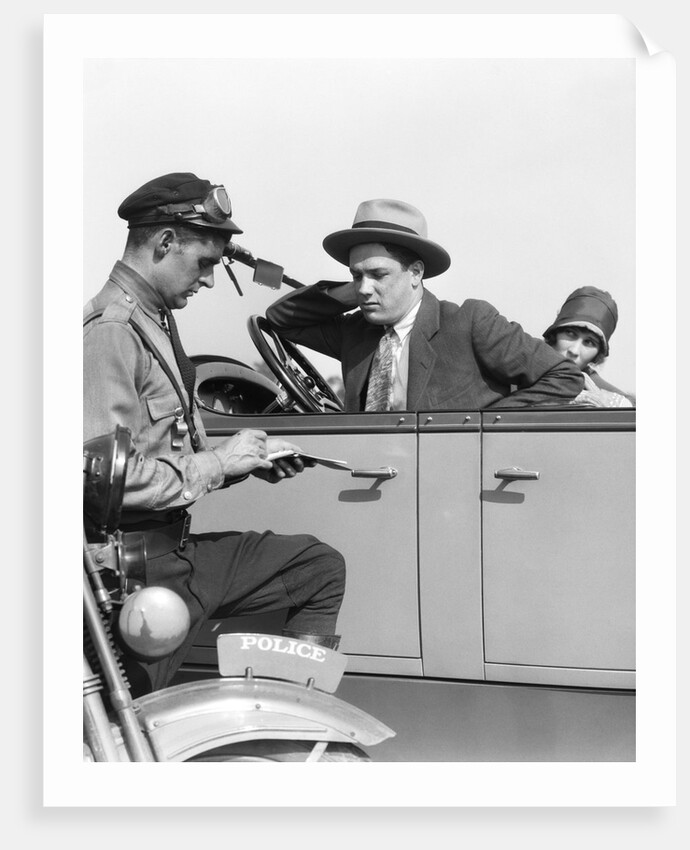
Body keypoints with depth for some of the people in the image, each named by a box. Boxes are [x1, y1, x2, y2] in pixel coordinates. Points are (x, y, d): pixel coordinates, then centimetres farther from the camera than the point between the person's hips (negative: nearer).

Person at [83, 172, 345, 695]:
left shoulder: (157, 320, 13)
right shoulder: (109, 332, -19)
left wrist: (249, 459, 3)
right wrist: (218, 463, -17)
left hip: (176, 546, 10)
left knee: (321, 567, 12)